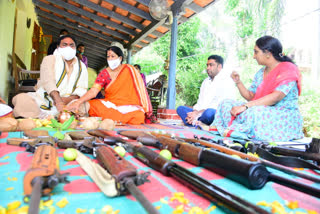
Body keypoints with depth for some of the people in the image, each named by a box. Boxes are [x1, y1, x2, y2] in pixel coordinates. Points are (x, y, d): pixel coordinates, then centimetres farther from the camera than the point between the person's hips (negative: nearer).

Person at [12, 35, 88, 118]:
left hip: (66, 105, 2)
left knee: (84, 105, -28)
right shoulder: (50, 59, 4)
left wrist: (67, 99, -22)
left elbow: (82, 90, 0)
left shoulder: (81, 66, 12)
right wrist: (59, 101, -34)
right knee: (21, 99, -27)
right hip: (42, 101, -2)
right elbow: (48, 81, -15)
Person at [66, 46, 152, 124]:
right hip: (110, 105, 1)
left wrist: (145, 109, -8)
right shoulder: (104, 73, 3)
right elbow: (93, 91, -10)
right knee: (93, 105, -26)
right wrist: (78, 102, -25)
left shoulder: (129, 70, 0)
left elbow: (138, 89, 0)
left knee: (138, 116, -32)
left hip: (129, 106, -1)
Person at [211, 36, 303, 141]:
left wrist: (245, 106, -32)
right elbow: (250, 96, 13)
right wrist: (238, 82, -1)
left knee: (253, 113, -38)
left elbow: (276, 97, -25)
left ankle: (232, 130, -20)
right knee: (226, 104, -6)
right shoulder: (260, 73, 13)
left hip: (285, 118, -7)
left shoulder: (288, 70, -9)